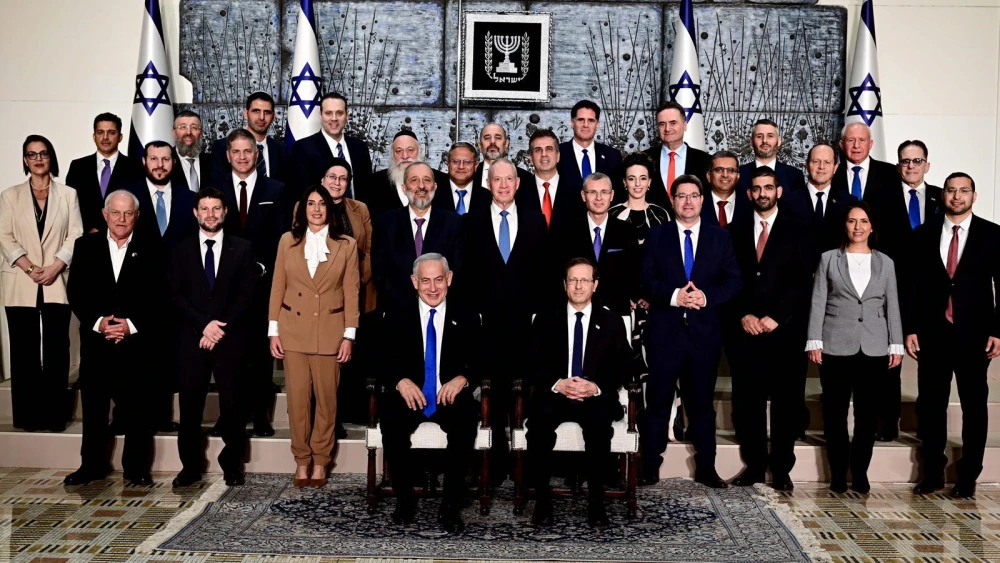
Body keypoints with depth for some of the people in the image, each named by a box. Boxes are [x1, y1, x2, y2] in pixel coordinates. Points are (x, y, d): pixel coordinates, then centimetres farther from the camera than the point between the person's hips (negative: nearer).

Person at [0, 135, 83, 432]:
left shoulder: (68, 194, 10)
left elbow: (75, 236, 2)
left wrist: (55, 267, -11)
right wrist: (29, 268, -12)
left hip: (57, 283, 0)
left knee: (56, 350, -1)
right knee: (24, 351, 1)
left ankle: (55, 415, 4)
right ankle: (28, 416, 7)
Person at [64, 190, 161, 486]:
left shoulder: (149, 251, 4)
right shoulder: (86, 246, 8)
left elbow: (157, 298, -1)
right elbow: (75, 293, 3)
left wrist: (131, 325, -13)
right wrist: (98, 322, -11)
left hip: (135, 342, -2)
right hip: (94, 341, 2)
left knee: (135, 407, 1)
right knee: (93, 406, 9)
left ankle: (136, 468, 12)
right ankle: (92, 465, 22)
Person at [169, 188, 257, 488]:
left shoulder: (243, 249, 6)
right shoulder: (181, 250, 10)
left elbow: (246, 295, 0)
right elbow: (176, 295, 2)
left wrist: (222, 328, -10)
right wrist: (203, 325, -10)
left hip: (231, 339, -1)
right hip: (191, 338, 1)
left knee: (231, 404, 2)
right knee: (190, 405, 2)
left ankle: (232, 464, 15)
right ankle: (191, 465, 14)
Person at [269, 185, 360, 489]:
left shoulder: (346, 245, 0)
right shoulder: (288, 241, 4)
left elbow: (351, 293, 0)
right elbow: (277, 288, 5)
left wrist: (349, 335, -5)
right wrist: (273, 330, 1)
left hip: (329, 331, -1)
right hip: (294, 330, 1)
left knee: (326, 398, 5)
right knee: (297, 397, 3)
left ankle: (320, 461, 17)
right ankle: (302, 461, 16)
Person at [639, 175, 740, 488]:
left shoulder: (720, 237, 9)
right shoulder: (657, 236, 6)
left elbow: (732, 280, 4)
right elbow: (646, 280, 0)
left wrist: (707, 296, -14)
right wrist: (674, 295, -17)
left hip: (705, 331, 1)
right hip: (665, 330, -1)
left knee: (702, 401, 10)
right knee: (658, 401, 3)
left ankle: (705, 468, 18)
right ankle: (649, 467, 11)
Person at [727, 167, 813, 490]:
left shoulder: (795, 230, 6)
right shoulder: (735, 231, 12)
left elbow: (802, 280, -2)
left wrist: (776, 317, -10)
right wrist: (743, 316, -6)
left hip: (784, 330, -2)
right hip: (744, 329, 2)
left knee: (786, 401, 2)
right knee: (747, 400, 3)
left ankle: (781, 469, 10)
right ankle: (754, 465, 13)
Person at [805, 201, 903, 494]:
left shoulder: (885, 263, 11)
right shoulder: (829, 259, 6)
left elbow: (892, 306, 10)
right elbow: (818, 302, 2)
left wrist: (896, 345, 4)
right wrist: (814, 341, -5)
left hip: (874, 348, 2)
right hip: (836, 346, -1)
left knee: (867, 412, 5)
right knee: (835, 411, 1)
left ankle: (860, 471, 15)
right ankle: (838, 472, 11)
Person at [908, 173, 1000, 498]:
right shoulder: (924, 234, 6)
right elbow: (913, 285, 6)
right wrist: (910, 328, 1)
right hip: (933, 333, 1)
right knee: (931, 403, 5)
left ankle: (968, 476, 15)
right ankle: (932, 472, 17)